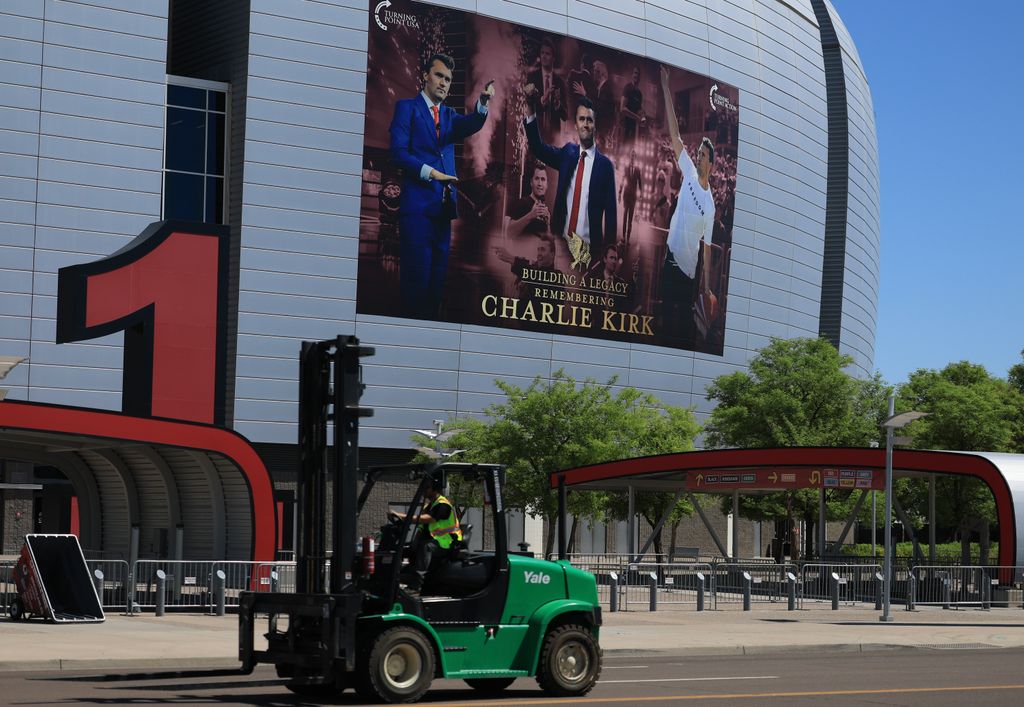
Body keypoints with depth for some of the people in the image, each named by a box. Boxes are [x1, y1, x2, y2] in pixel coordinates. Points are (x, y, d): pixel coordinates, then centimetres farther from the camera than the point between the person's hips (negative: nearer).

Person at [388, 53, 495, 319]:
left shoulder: (449, 115, 20)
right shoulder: (407, 107, 5)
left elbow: (468, 127, -2)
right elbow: (398, 151, -6)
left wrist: (483, 103, -21)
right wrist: (430, 172, -15)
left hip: (444, 205, 6)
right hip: (418, 204, -6)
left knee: (438, 276, 5)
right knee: (417, 274, -9)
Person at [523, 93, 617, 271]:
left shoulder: (605, 164, -3)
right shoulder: (567, 152, 10)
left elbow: (610, 211, -3)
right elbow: (538, 148, -2)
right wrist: (529, 108, -15)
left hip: (589, 248, -3)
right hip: (562, 241, 4)